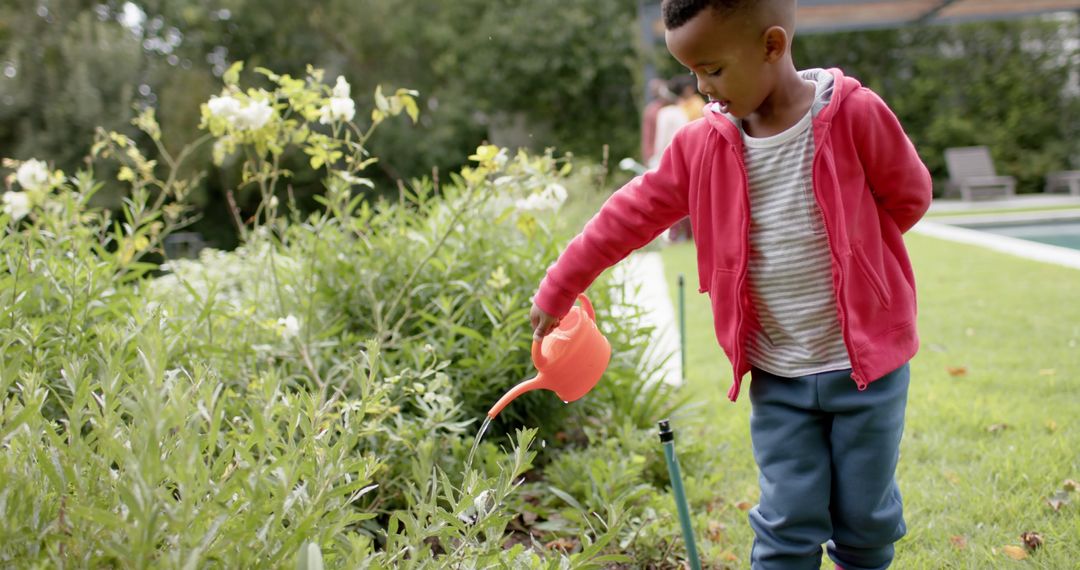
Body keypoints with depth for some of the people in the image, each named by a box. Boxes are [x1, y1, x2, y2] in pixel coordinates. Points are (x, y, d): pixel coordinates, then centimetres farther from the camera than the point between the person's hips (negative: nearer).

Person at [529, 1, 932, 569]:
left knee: (866, 518, 13)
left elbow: (909, 197, -1)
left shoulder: (855, 115, -13)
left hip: (866, 361, -2)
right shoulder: (702, 144, -3)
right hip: (775, 376, 2)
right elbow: (630, 215, 3)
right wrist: (558, 288, 7)